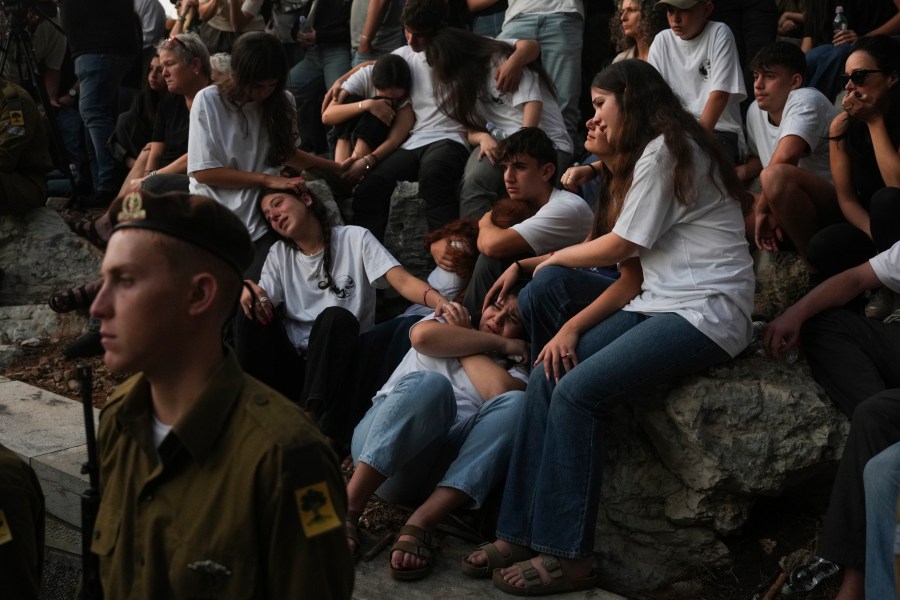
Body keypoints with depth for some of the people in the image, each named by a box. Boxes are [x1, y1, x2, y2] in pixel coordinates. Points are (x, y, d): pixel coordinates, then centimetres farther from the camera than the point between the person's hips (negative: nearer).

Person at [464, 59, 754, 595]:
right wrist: (575, 327, 2)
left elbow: (617, 247, -7)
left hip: (706, 312, -9)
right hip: (660, 304, 9)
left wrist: (554, 259, 12)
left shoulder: (664, 148, -7)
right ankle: (521, 533, -4)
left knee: (576, 391, -22)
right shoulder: (647, 156, 24)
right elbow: (634, 275, 14)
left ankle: (568, 556, -14)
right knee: (548, 376, -7)